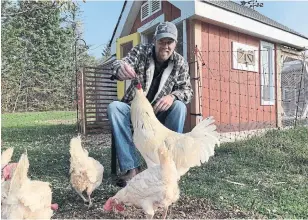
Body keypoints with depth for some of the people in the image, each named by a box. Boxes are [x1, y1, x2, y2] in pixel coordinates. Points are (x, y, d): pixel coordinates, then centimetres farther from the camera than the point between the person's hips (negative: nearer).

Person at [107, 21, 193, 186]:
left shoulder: (180, 63, 0)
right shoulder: (140, 51, -4)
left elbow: (187, 90, -3)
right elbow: (119, 63, -21)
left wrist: (173, 96, -28)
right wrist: (120, 69, -48)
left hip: (160, 112, 0)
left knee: (180, 107, -29)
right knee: (114, 107, -28)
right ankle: (131, 168, -30)